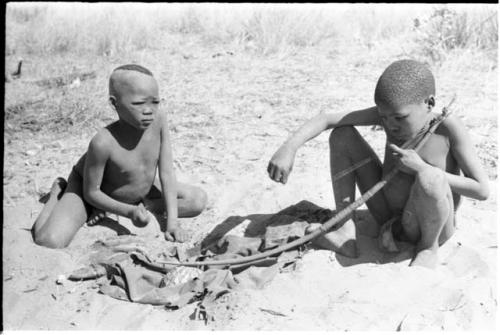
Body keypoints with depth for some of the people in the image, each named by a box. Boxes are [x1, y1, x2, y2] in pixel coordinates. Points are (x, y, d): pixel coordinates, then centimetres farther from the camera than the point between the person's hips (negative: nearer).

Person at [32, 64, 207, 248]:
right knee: (48, 241, -24)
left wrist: (172, 222, -21)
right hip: (88, 187, -4)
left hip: (142, 188, 5)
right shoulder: (103, 143, -37)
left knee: (199, 200, -4)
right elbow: (91, 193, -22)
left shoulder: (159, 119, -26)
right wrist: (130, 212, -32)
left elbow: (166, 173, -18)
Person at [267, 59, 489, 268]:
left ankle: (428, 247, -7)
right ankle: (346, 233, -8)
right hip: (388, 219, 5)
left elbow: (482, 190, -20)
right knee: (342, 135, -7)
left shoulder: (448, 127, -20)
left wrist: (421, 168, -26)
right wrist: (290, 147, -29)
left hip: (431, 224, -4)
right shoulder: (390, 112, -10)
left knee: (431, 178, -40)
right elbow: (327, 119, -14)